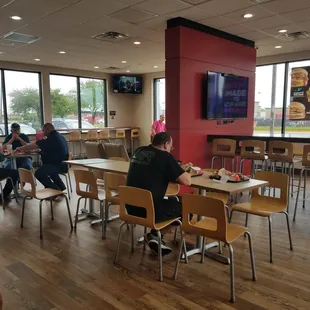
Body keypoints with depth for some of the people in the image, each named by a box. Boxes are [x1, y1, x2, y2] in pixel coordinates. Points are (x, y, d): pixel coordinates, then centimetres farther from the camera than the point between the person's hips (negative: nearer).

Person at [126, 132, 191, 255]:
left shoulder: (139, 151, 8)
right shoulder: (165, 156, -12)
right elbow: (187, 181, -11)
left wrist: (171, 174, 24)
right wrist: (183, 172, 10)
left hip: (131, 208, 8)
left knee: (170, 202, 29)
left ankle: (155, 235, 21)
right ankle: (155, 235, 12)